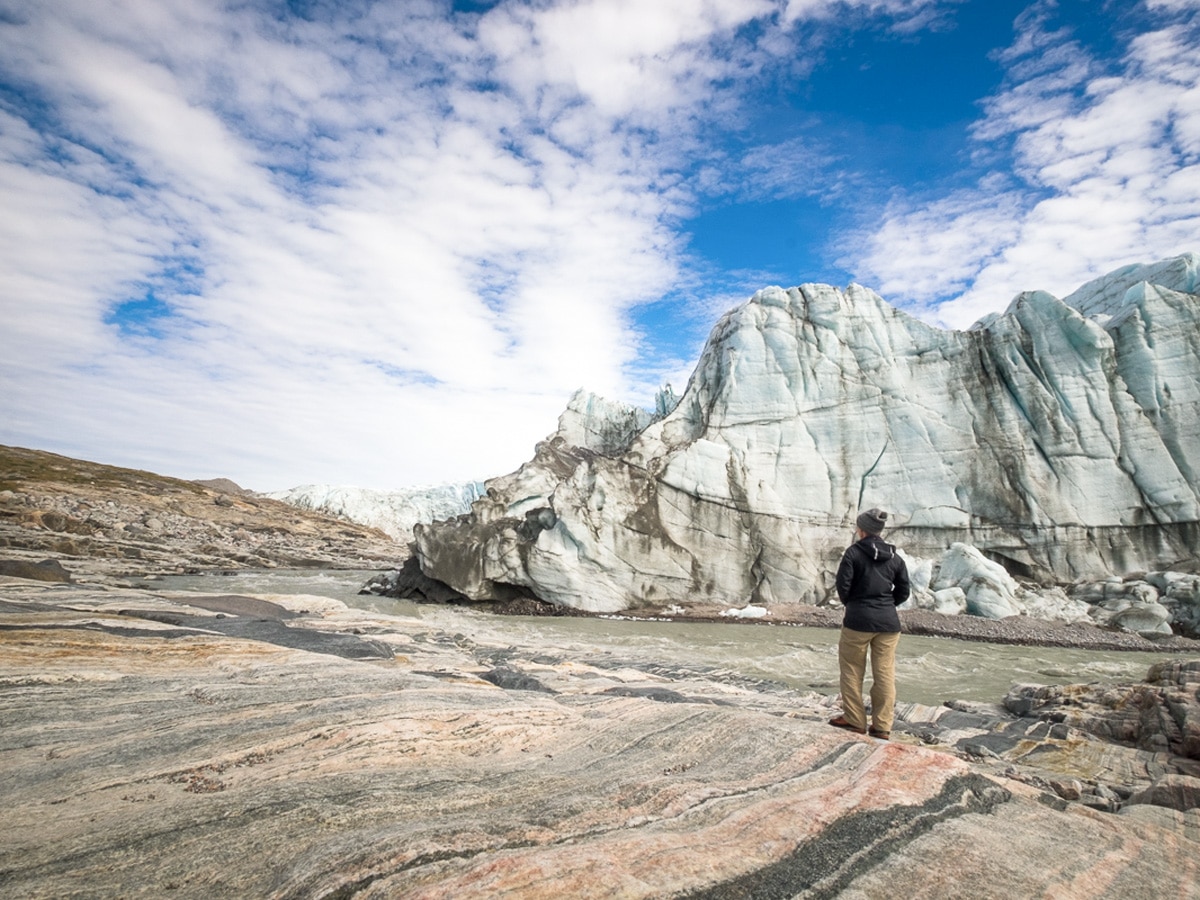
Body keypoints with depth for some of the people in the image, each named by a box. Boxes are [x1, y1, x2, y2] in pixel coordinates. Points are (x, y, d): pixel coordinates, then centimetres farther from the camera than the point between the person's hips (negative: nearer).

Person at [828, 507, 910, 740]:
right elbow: (903, 591, 9)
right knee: (885, 674, 9)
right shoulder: (895, 557, 7)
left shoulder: (854, 552, -9)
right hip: (889, 622, 5)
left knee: (852, 671, 9)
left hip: (859, 620, -5)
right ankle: (882, 726, 15)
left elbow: (843, 584, -13)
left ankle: (855, 720, 16)